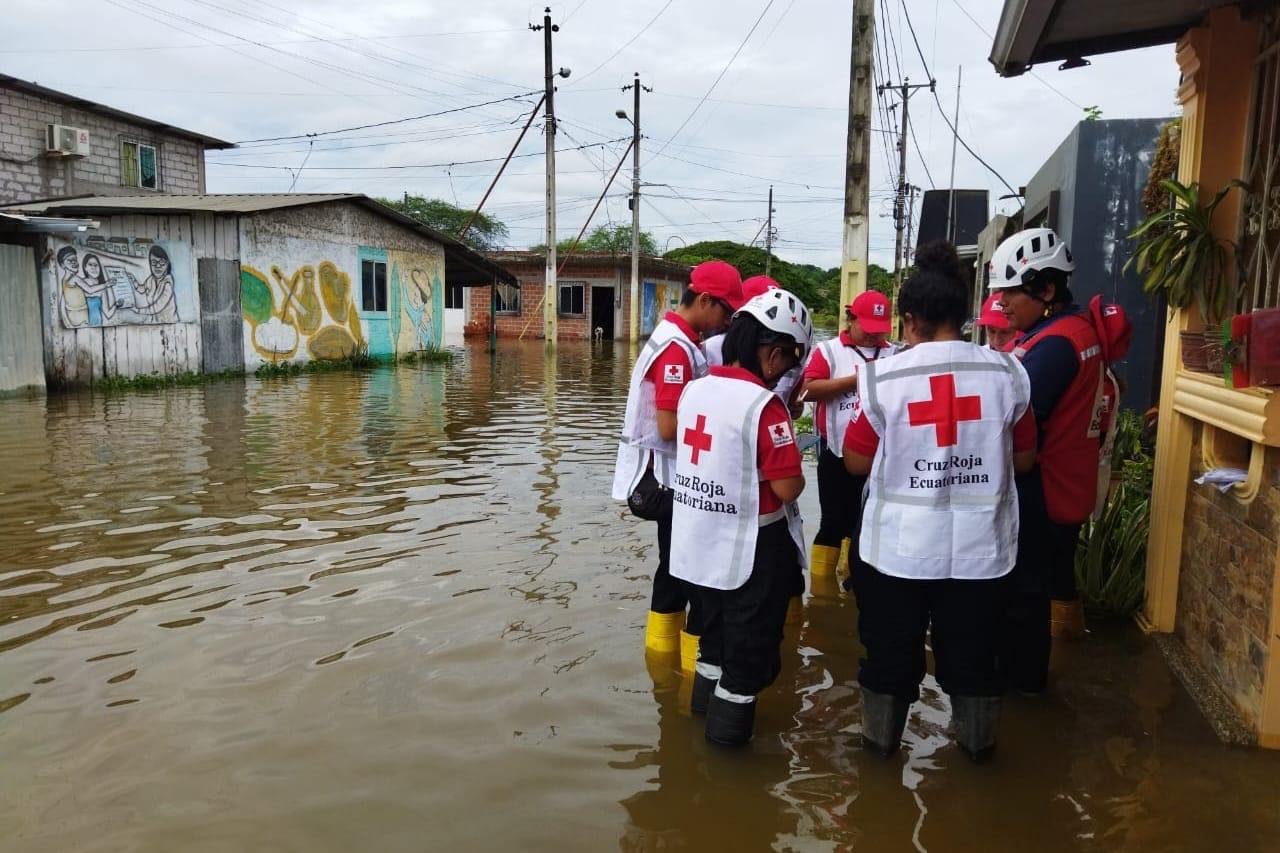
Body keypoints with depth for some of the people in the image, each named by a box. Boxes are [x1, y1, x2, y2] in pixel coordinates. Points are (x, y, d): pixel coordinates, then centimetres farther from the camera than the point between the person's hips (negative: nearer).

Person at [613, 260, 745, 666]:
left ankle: (662, 645, 31)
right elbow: (669, 427, -24)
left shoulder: (679, 340, 11)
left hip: (675, 475, 10)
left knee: (679, 562, 19)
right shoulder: (677, 348, -21)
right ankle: (696, 654, 9)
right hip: (670, 477, -10)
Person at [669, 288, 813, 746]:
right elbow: (787, 489, -22)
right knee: (751, 638, 12)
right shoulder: (765, 405, -22)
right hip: (752, 550, -7)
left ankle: (705, 698, 42)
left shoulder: (694, 390, 0)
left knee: (715, 622, 26)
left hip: (700, 541, 7)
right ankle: (730, 721, 23)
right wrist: (794, 464, -2)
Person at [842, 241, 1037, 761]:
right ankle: (977, 740, 37)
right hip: (980, 543, 2)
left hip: (899, 544, -1)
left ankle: (881, 736, 33)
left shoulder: (884, 377, -11)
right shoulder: (1006, 372, -5)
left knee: (890, 649, 17)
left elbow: (855, 461, -3)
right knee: (972, 651, 19)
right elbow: (1025, 459, 5)